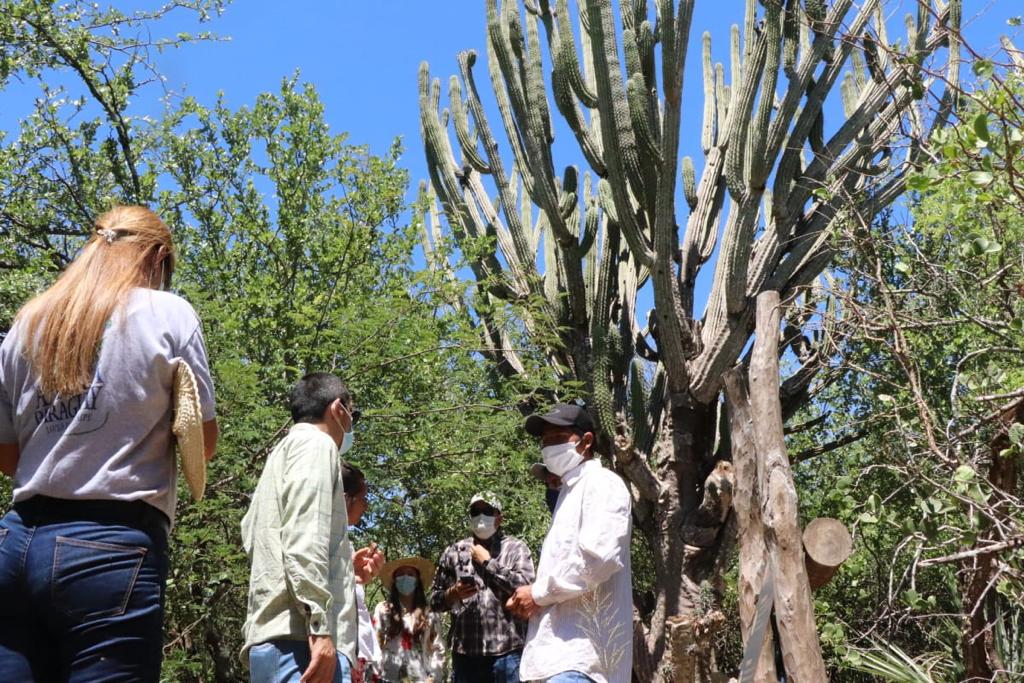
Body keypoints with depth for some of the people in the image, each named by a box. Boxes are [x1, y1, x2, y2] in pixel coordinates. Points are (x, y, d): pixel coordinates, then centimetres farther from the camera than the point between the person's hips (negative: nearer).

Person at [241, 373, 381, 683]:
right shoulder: (316, 443, 1)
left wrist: (345, 566, 27)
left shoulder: (282, 453, 30)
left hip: (272, 638, 10)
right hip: (297, 638, -10)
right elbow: (303, 539, -14)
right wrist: (321, 628, -20)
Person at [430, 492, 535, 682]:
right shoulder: (454, 552, 14)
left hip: (507, 651, -2)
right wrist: (453, 594, -6)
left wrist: (487, 561, -4)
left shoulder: (516, 548, 6)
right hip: (464, 652, 3)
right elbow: (434, 599, 15)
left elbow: (525, 586, -10)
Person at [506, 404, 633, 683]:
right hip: (565, 643, 9)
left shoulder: (601, 483, -4)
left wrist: (539, 593, -9)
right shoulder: (569, 492, 25)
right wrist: (528, 599, 9)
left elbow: (598, 557, -18)